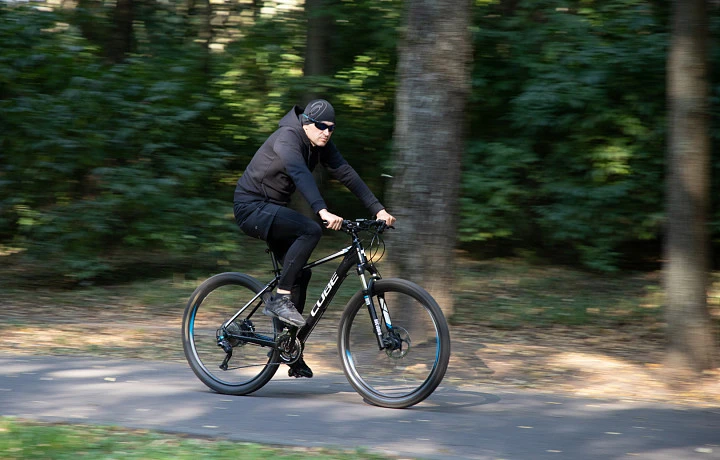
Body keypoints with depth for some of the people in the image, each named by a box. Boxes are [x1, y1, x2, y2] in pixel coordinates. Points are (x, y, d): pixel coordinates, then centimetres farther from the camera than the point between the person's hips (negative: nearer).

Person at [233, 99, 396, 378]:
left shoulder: (321, 145, 3)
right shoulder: (287, 138, -23)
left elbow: (346, 174, -1)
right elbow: (300, 174, -39)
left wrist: (378, 209, -10)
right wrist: (323, 212, -53)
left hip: (272, 209, 9)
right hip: (252, 207, -9)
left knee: (301, 274, 4)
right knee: (311, 230, -29)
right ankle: (279, 300, -24)